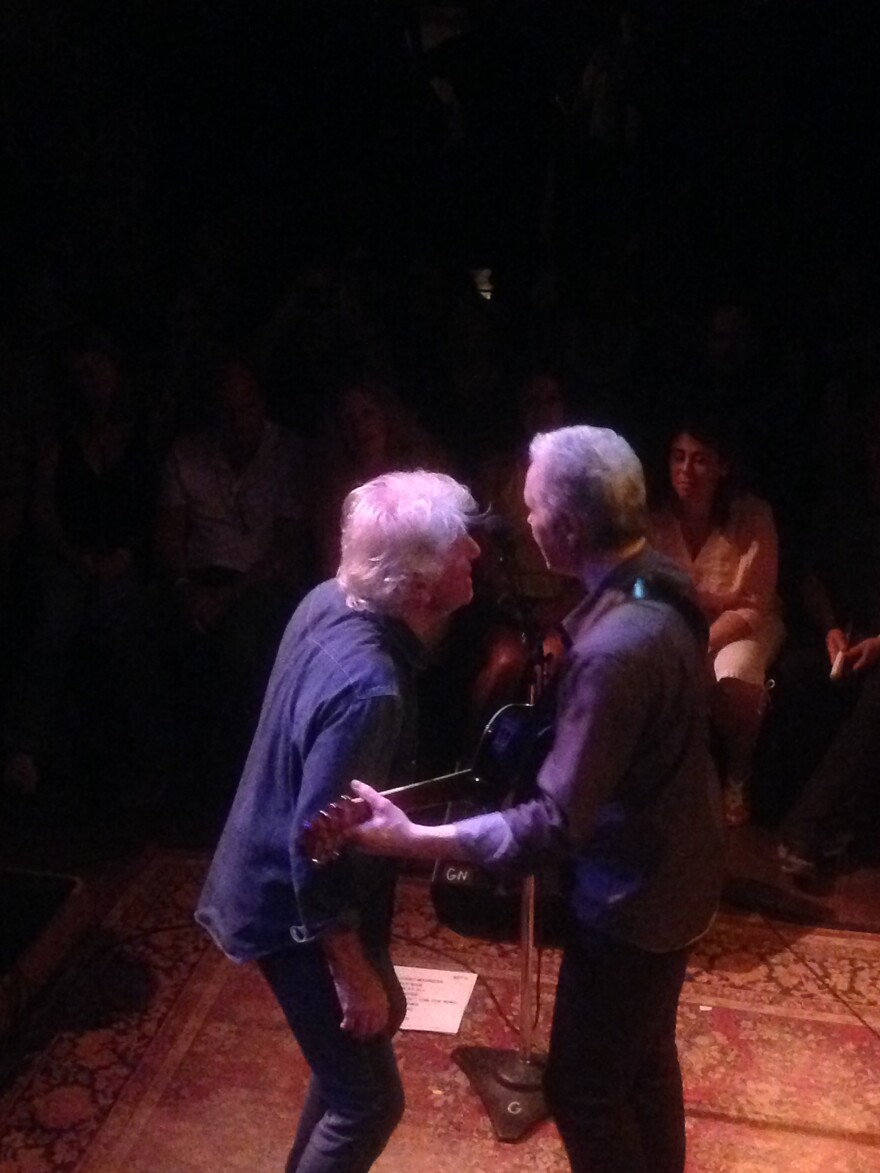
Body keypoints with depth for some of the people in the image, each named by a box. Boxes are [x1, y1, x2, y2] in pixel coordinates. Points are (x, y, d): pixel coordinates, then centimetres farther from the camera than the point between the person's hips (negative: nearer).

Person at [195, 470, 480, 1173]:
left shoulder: (333, 599, -8)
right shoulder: (367, 688, -35)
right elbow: (317, 848, -29)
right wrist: (354, 976, -18)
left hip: (280, 873, 9)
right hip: (296, 905, -9)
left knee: (346, 1064, 28)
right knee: (369, 1099, 8)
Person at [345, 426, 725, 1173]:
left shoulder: (614, 650, -35)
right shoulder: (660, 585, -5)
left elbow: (557, 823, -33)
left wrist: (412, 839, -37)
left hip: (631, 898, -9)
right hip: (670, 874, 9)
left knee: (583, 1087, 12)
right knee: (644, 1056, 28)